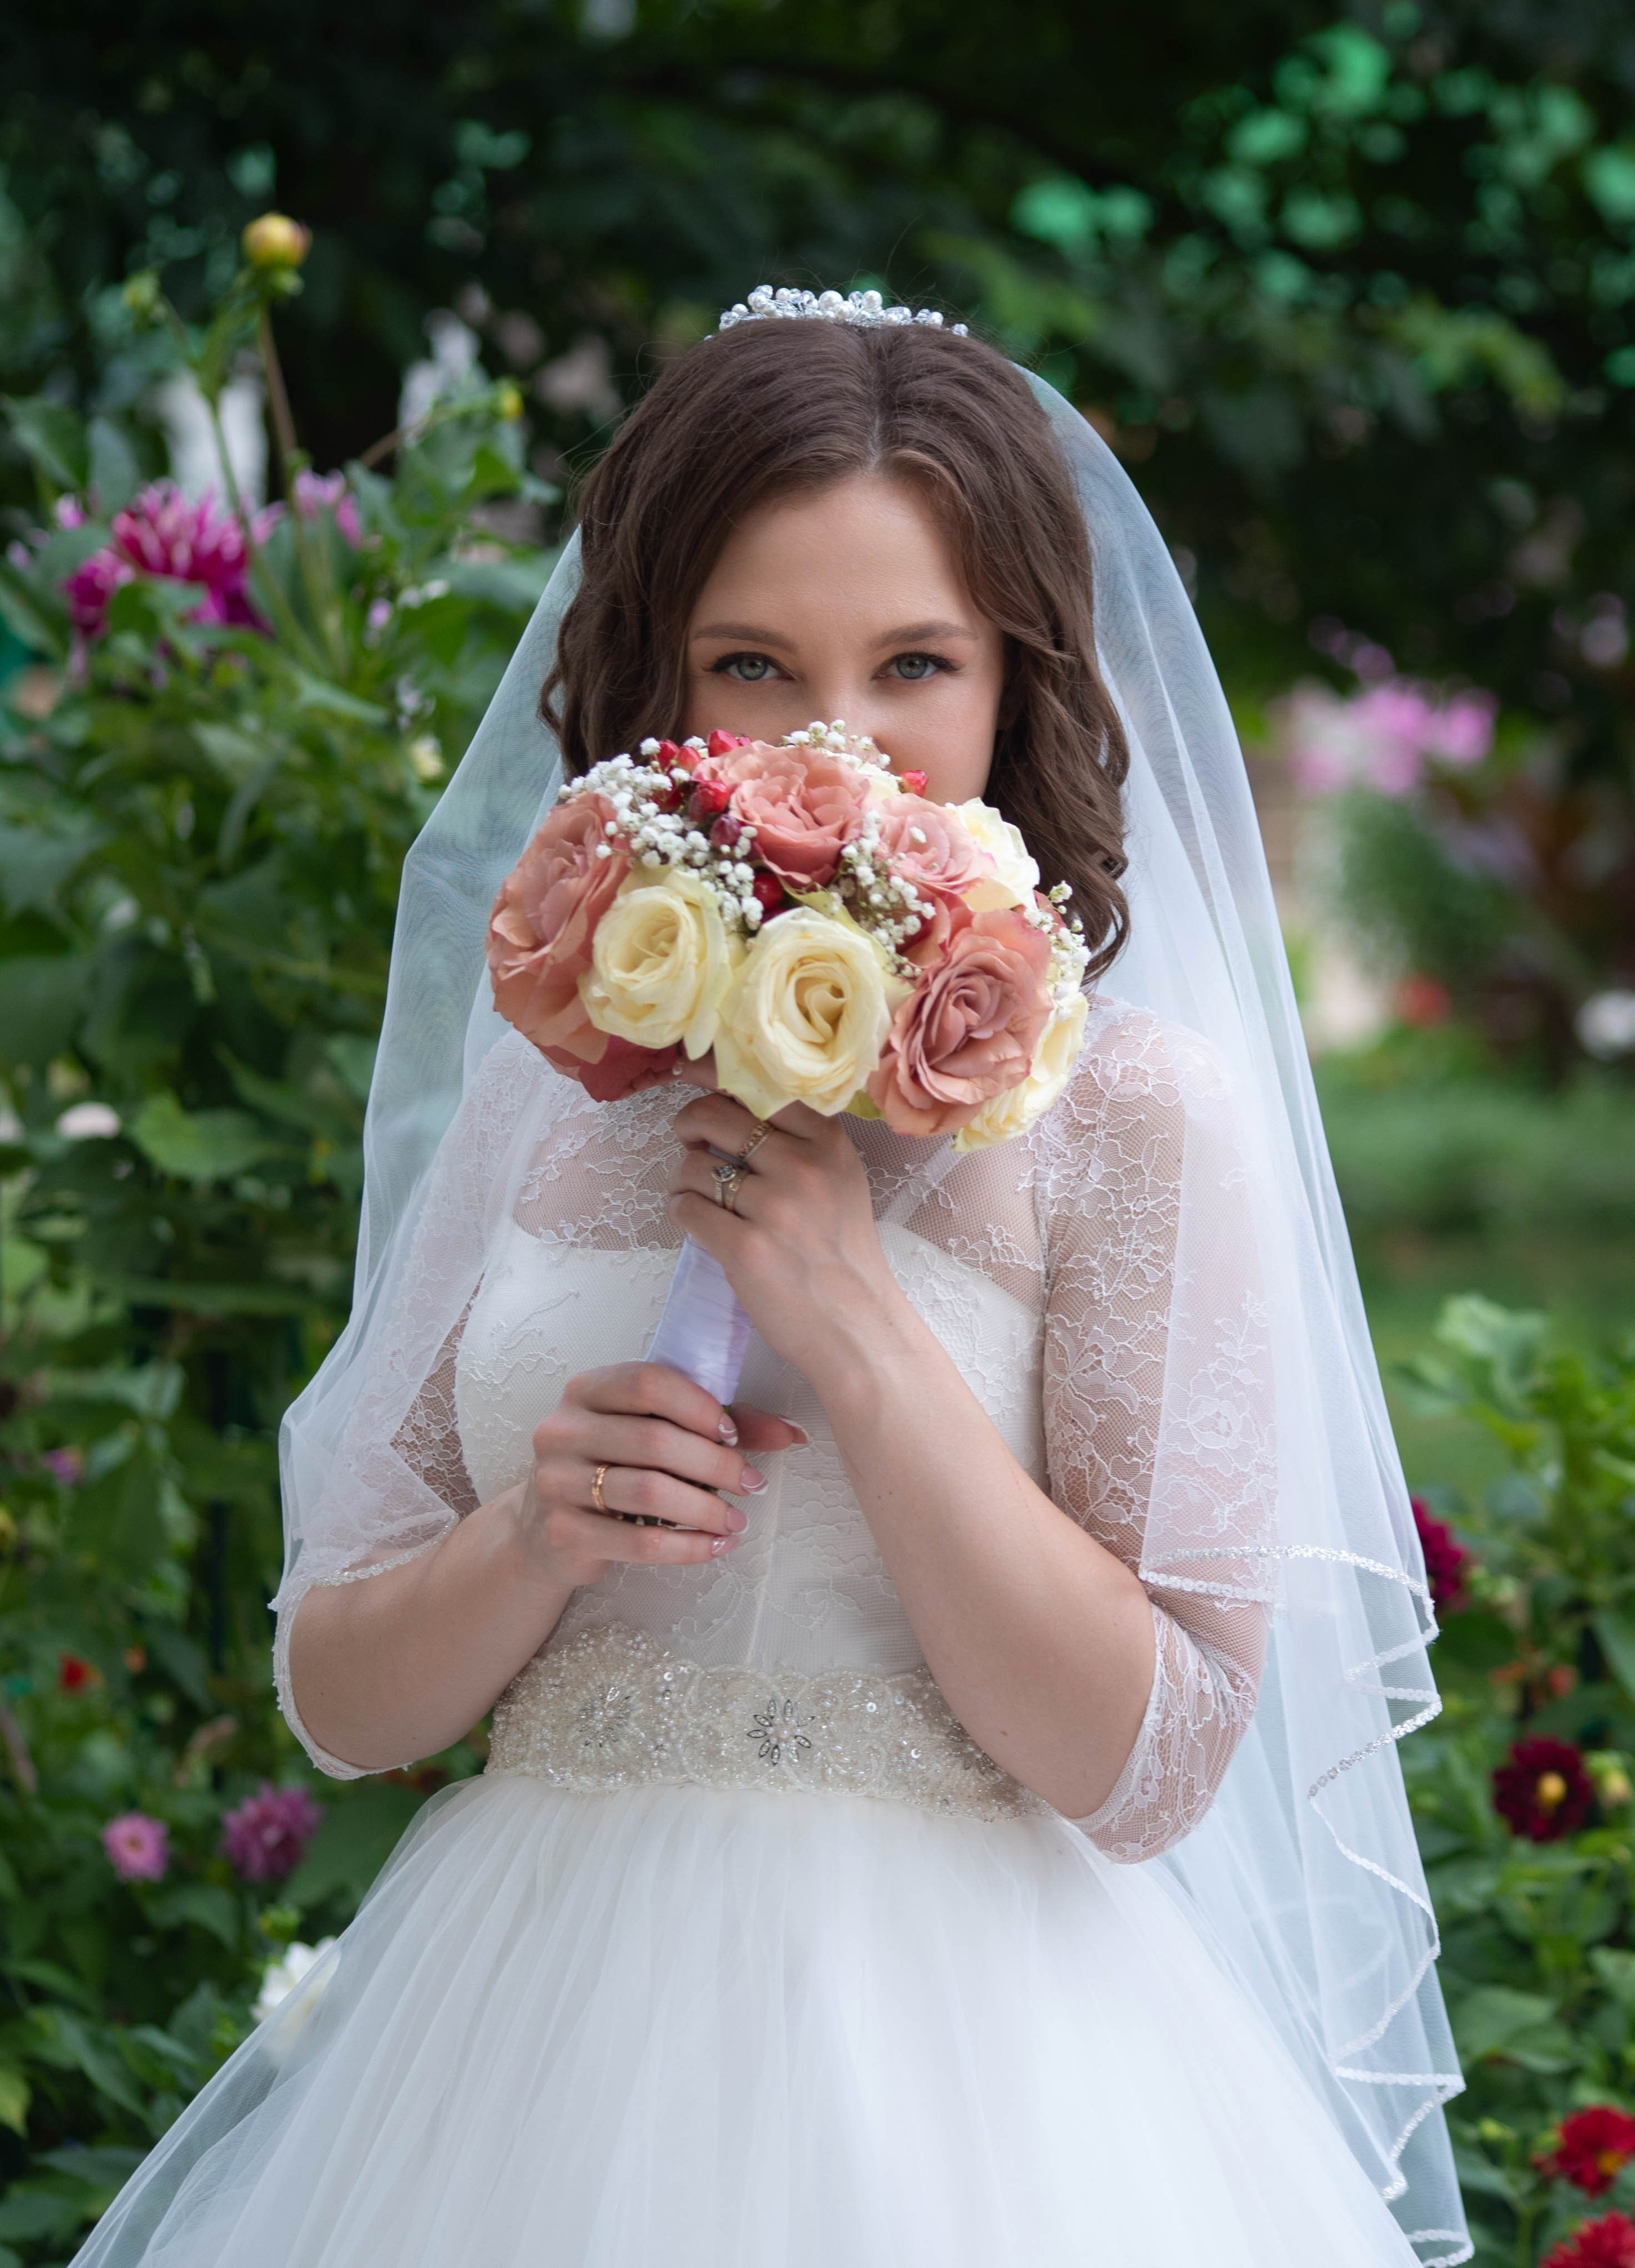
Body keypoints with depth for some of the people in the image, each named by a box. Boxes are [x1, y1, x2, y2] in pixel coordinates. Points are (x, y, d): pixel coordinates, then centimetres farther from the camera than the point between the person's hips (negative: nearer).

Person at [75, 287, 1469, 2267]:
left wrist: (858, 1327, -17)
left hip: (946, 2067, -3)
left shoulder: (1136, 1101, -7)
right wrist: (534, 1539, -13)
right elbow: (337, 1697, 6)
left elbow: (1149, 1766, -13)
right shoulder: (541, 1083, 4)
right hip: (524, 2028, 4)